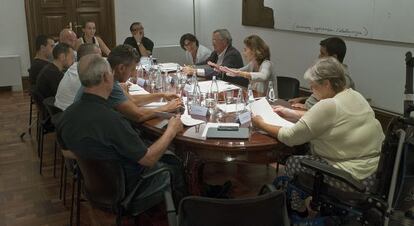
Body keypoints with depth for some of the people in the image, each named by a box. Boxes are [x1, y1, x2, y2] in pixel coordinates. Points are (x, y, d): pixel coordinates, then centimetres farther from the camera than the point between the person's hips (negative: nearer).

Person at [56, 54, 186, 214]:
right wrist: (172, 130, -9)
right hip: (127, 190, -7)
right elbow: (148, 159, -25)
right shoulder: (110, 120, -36)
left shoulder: (68, 114, -12)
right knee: (177, 169, 15)